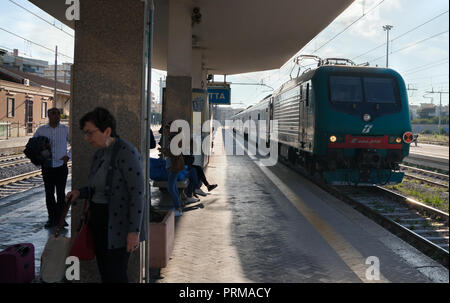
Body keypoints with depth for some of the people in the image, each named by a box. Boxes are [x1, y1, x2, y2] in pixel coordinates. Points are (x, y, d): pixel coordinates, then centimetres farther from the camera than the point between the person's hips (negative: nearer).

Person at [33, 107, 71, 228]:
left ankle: (61, 218, 10)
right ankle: (52, 217, 18)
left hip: (61, 166, -2)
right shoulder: (41, 130, 4)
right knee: (49, 193, 7)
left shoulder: (65, 129, 1)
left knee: (61, 193, -2)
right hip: (47, 167, 2)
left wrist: (68, 156, -3)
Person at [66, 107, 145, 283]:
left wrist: (134, 231, -21)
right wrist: (80, 193, 4)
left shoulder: (126, 152, -17)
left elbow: (137, 192, -19)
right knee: (104, 273, 13)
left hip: (118, 225, -8)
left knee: (116, 276, -4)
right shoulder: (99, 154, 10)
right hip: (98, 221, 8)